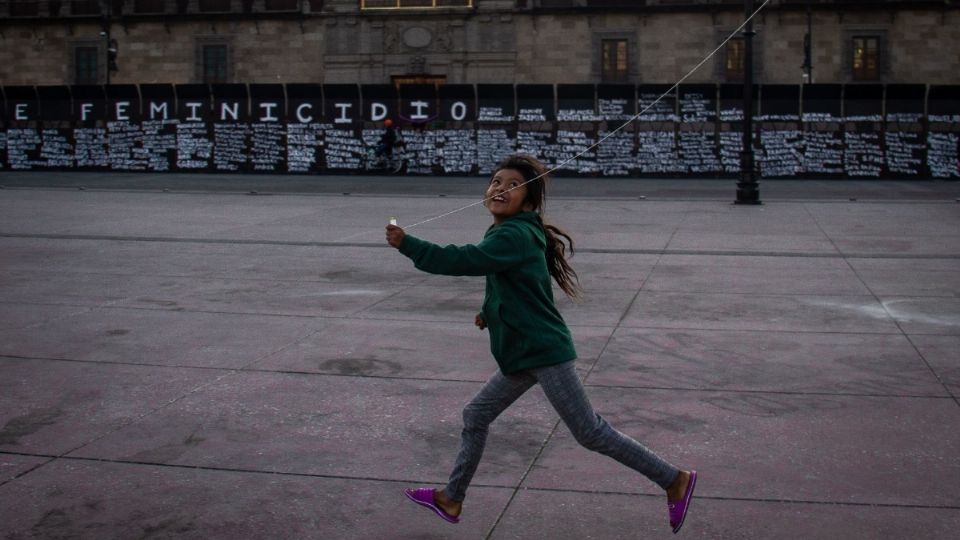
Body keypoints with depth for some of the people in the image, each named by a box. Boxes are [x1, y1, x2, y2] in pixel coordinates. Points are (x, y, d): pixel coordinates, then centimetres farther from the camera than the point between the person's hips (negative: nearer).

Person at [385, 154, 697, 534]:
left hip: (544, 353, -10)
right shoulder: (510, 233, 11)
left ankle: (674, 480, 7)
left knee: (591, 433, -3)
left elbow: (462, 260, -30)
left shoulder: (514, 236, -19)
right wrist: (491, 311, 13)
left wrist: (407, 244, -24)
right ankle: (451, 499, 28)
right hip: (523, 354, 10)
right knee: (475, 417, 15)